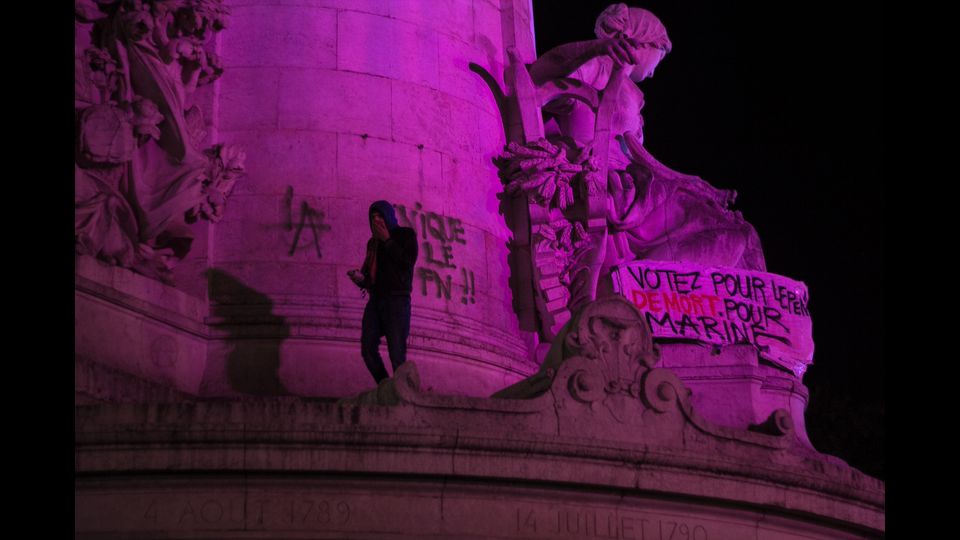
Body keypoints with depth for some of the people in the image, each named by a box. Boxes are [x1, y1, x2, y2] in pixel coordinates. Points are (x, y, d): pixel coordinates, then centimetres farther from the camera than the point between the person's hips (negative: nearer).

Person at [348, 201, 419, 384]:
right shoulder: (373, 243, 21)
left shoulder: (405, 234, 6)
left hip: (397, 300, -5)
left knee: (396, 353, -17)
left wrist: (388, 241, -8)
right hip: (376, 301, 5)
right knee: (368, 349, -10)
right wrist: (360, 279, 3)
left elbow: (408, 261, -10)